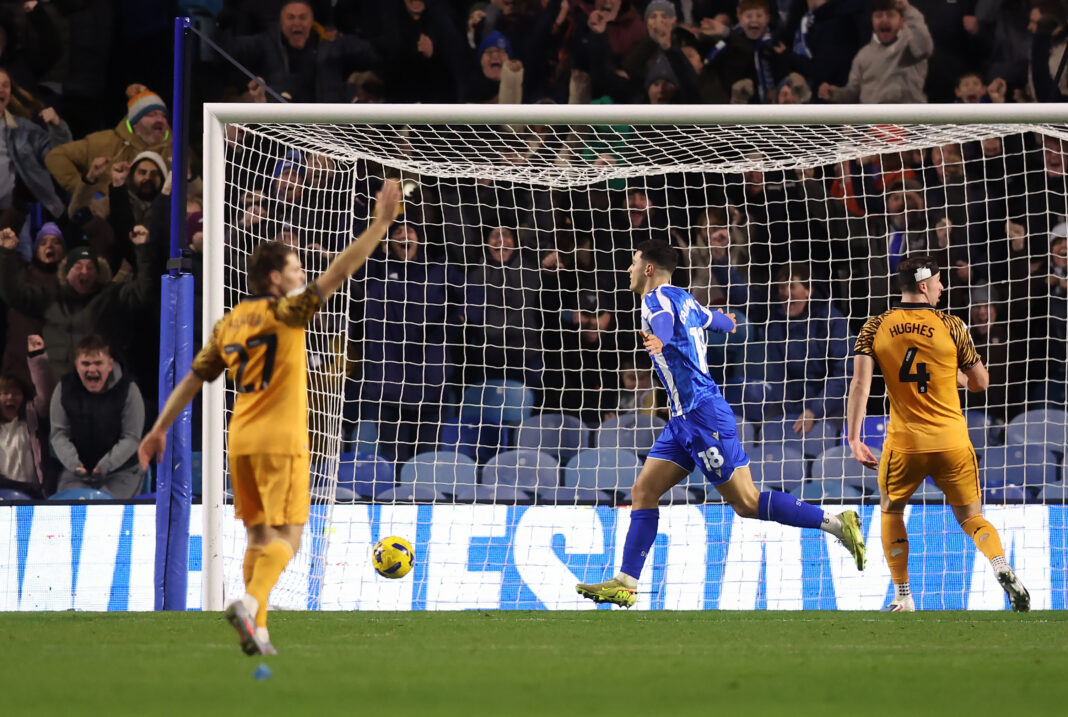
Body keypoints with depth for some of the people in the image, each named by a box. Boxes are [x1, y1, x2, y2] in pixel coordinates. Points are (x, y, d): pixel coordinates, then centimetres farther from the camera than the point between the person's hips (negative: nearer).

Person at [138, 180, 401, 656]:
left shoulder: (229, 323, 12)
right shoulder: (284, 313, -7)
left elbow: (192, 380, 14)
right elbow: (338, 273, -12)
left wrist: (160, 429, 19)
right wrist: (381, 224, -9)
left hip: (241, 439, 7)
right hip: (281, 439, -7)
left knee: (259, 536, 13)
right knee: (286, 537, -6)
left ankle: (256, 630, 8)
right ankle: (250, 603, -28)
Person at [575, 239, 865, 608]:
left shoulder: (657, 298, -10)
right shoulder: (683, 299, 17)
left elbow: (665, 320, -37)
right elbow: (722, 323, 37)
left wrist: (659, 340, -61)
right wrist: (721, 319, 63)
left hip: (703, 414, -10)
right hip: (685, 417, 10)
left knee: (746, 502, -9)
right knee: (643, 491, 5)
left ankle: (838, 523, -7)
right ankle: (625, 584, 4)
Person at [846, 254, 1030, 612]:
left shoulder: (876, 327, 0)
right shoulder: (951, 327, -2)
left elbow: (860, 383, -9)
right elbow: (981, 383, 5)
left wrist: (853, 438, -8)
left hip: (904, 442, 0)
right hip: (952, 441, 0)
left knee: (891, 511, 23)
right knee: (971, 518, 9)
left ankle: (902, 597, 15)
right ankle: (1003, 569, -20)